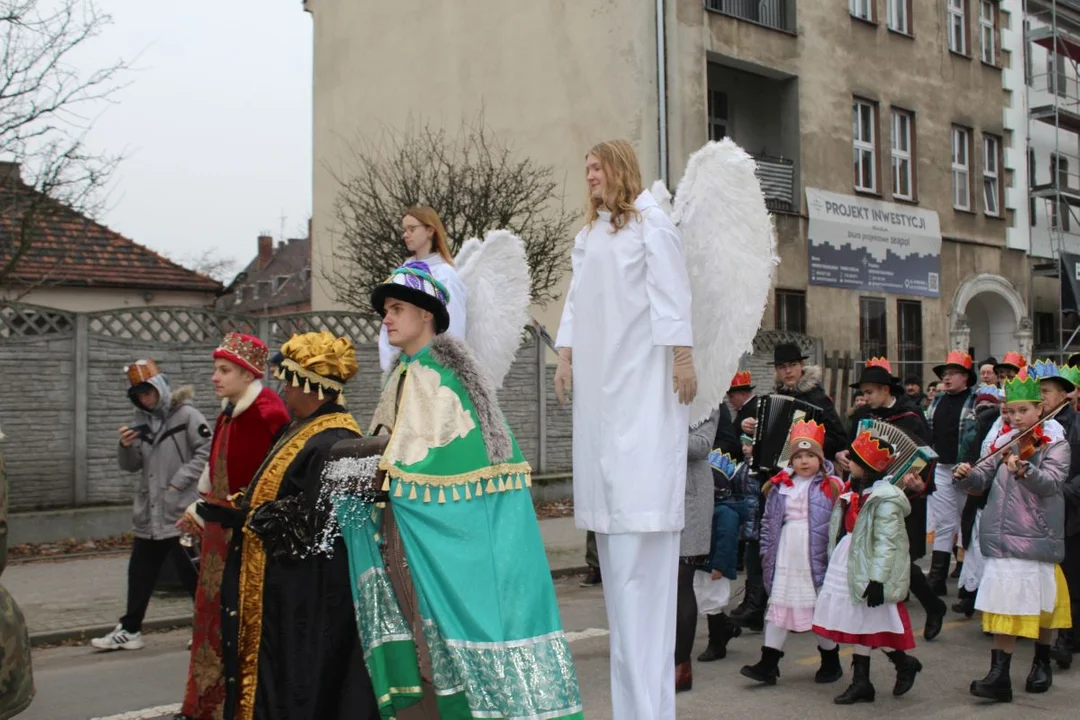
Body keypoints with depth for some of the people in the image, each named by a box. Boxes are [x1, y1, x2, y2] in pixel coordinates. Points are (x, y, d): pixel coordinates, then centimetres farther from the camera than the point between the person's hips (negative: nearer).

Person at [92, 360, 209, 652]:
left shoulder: (186, 415, -8)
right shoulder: (141, 421, 11)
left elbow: (207, 452, -14)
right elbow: (131, 466, 14)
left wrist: (179, 481, -16)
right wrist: (125, 446, -7)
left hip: (181, 510, -7)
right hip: (149, 513, 7)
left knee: (191, 573, 0)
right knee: (140, 573, 14)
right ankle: (129, 630, 25)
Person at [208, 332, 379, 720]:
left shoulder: (333, 443, -20)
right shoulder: (300, 432, 13)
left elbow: (312, 518, -25)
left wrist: (241, 516, -16)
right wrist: (236, 510, 6)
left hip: (307, 596, -10)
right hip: (283, 590, 10)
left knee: (298, 686, -2)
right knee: (274, 679, 15)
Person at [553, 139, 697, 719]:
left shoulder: (650, 223, 0)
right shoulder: (587, 234, 20)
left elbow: (670, 291, -7)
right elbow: (577, 298, 18)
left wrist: (682, 357, -13)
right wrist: (566, 355, 9)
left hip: (645, 376, -7)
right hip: (599, 377, 7)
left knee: (643, 493, -11)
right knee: (609, 504, 3)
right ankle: (631, 658, 8)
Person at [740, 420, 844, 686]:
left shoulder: (831, 487, -5)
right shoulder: (780, 485, 6)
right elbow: (768, 521, 9)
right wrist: (766, 552, 5)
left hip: (817, 557, -3)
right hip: (786, 558, 3)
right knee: (778, 605, 4)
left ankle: (830, 661, 25)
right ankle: (768, 663, 8)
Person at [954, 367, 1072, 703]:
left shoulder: (1055, 444, -4)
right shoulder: (1005, 443, 10)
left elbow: (1050, 482, -20)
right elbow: (982, 479, 7)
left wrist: (1023, 470, -39)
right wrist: (967, 475, -16)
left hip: (1037, 537, -3)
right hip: (1003, 538, 3)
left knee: (1041, 604, 10)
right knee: (1004, 603, -1)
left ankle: (1042, 663, 32)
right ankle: (999, 676, -1)